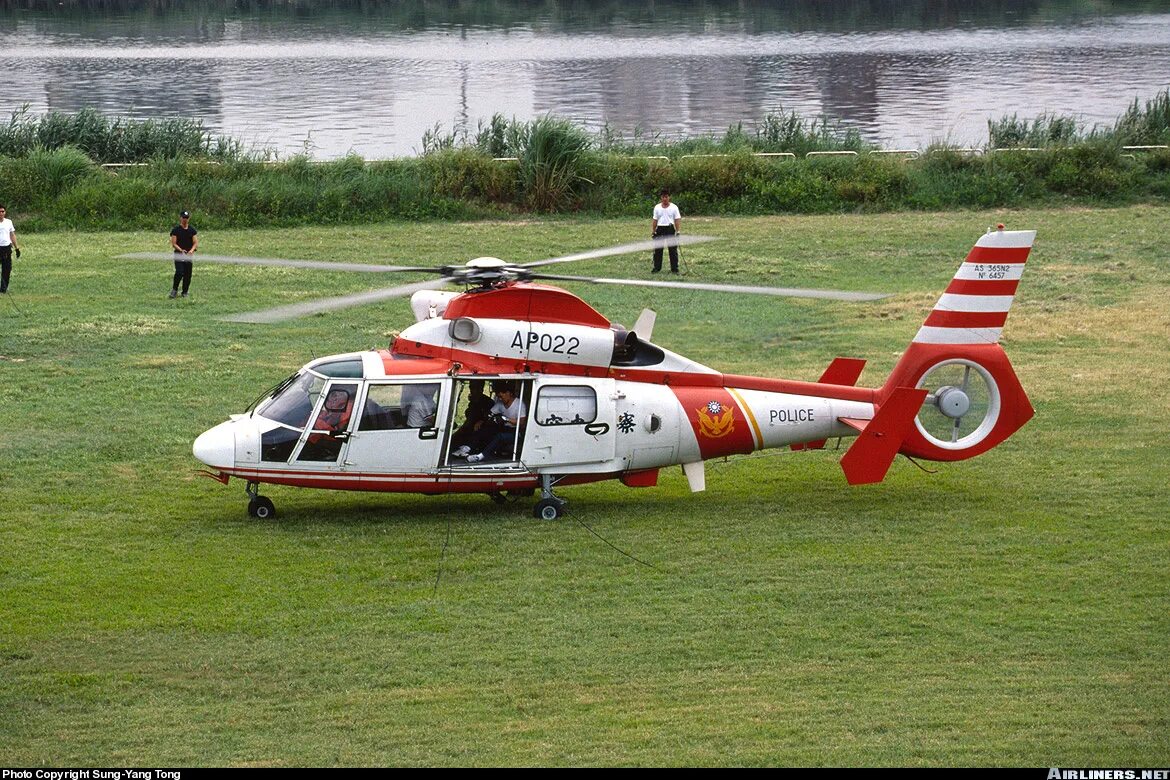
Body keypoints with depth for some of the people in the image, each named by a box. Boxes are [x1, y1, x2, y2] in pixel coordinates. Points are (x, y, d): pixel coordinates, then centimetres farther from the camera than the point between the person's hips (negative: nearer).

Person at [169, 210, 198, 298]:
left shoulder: (192, 230, 8)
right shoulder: (176, 230, -1)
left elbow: (195, 243, 4)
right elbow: (173, 243, -5)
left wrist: (191, 251, -16)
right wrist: (181, 250, -22)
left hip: (189, 255, 3)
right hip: (179, 254, -3)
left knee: (187, 274, 4)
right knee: (179, 272, -19)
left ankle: (185, 292, 17)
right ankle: (174, 289, -3)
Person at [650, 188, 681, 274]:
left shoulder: (674, 207, 1)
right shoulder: (657, 207, 8)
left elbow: (677, 220, -1)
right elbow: (655, 220, 11)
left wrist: (677, 231, -9)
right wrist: (653, 231, 6)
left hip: (670, 229, -2)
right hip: (660, 229, 2)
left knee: (673, 250, -1)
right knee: (658, 250, 3)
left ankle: (674, 268, 5)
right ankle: (656, 267, 12)